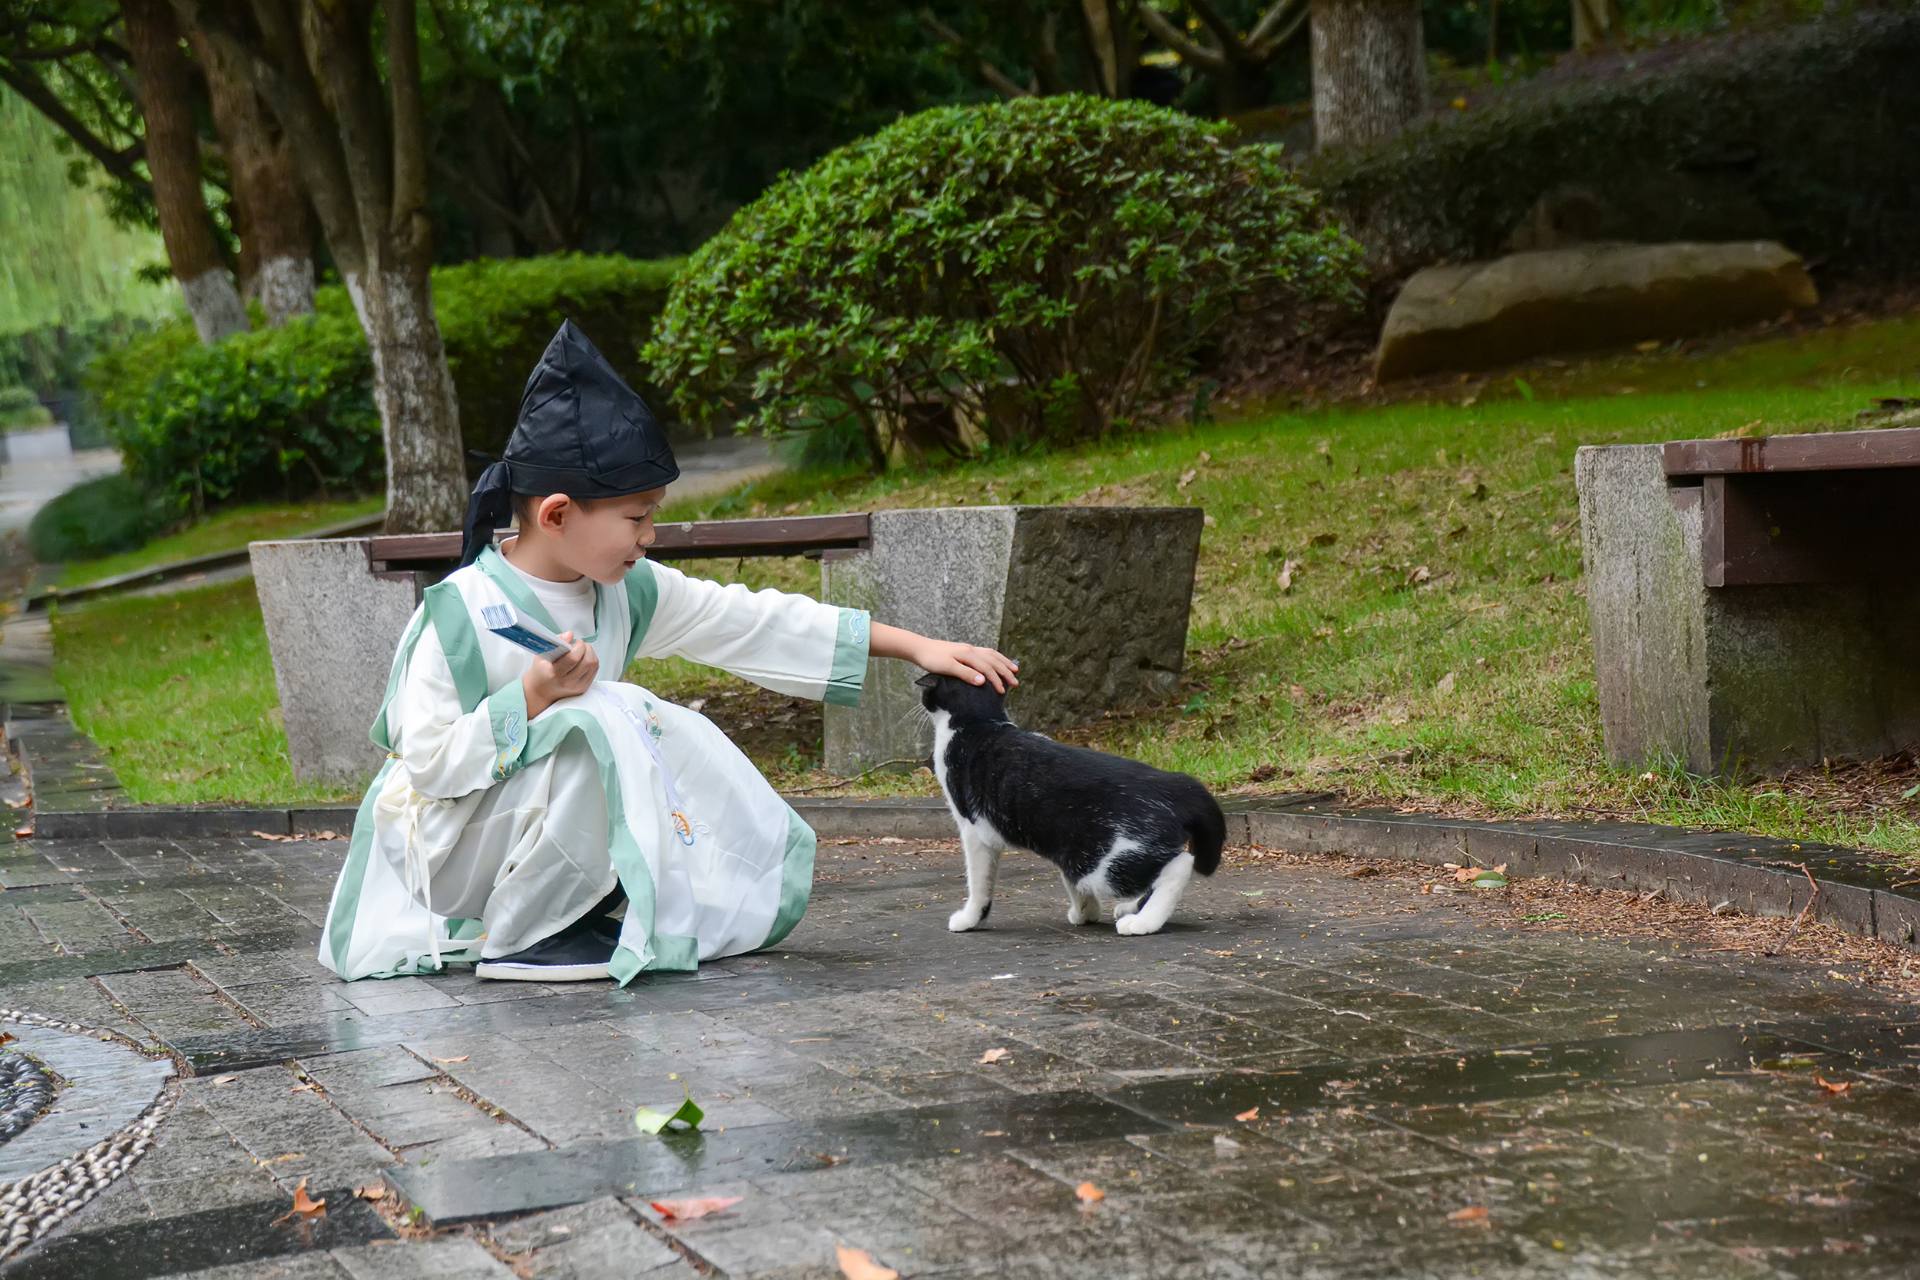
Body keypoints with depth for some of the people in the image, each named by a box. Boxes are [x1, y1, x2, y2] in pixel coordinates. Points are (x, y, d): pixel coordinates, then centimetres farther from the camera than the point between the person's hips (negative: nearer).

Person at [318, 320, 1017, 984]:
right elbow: (428, 759, -22)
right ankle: (518, 937, -19)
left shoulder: (627, 593, -2)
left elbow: (755, 622, 0)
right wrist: (533, 697, -31)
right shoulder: (460, 613, -21)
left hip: (560, 825, 8)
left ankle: (583, 913, -2)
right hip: (453, 846, -8)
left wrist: (916, 645, 0)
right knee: (606, 721, -29)